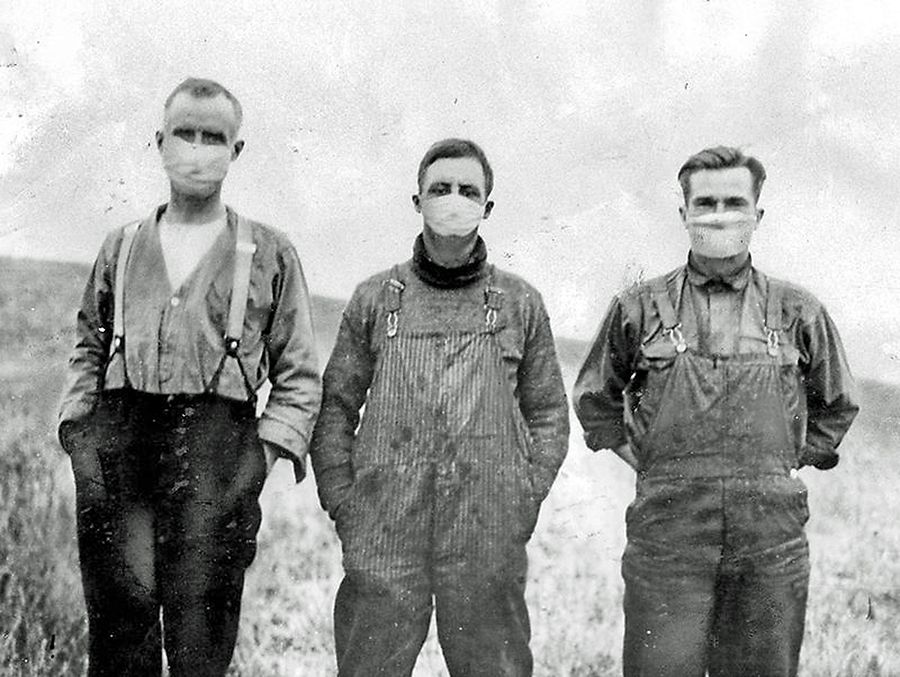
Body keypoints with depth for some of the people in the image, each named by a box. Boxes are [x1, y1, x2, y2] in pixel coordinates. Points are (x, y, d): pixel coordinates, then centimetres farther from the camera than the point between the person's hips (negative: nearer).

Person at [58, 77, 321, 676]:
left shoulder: (270, 254, 11)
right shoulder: (121, 248, 18)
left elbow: (300, 376, 11)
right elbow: (89, 350, 25)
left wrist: (266, 452, -1)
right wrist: (78, 427, 10)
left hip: (216, 445, -2)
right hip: (118, 441, 2)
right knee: (122, 603, -6)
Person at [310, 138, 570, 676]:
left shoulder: (521, 303, 9)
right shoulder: (375, 299, 8)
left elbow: (549, 413, 14)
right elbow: (336, 408, 11)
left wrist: (526, 499, 2)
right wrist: (343, 504, 1)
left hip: (489, 537, 0)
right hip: (383, 536, 0)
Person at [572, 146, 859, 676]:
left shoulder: (798, 311, 9)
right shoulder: (640, 307, 7)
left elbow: (837, 404, 23)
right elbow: (594, 397, 21)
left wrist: (793, 461, 13)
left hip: (771, 531, 1)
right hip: (667, 528, -1)